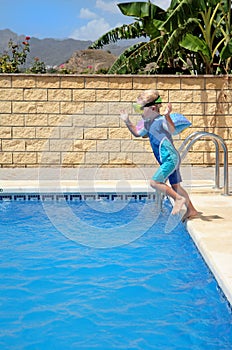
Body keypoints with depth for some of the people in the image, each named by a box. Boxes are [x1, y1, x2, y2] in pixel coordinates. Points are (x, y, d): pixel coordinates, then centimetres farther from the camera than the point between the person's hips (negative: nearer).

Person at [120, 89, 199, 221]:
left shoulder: (161, 120, -15)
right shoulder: (148, 124, 13)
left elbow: (172, 130, -34)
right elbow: (137, 133, 29)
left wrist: (167, 116, -49)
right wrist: (127, 121, 19)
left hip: (171, 158, -10)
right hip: (168, 160, 10)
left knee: (154, 182, -16)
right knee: (175, 186, 14)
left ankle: (179, 199, -7)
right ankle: (191, 210, 24)